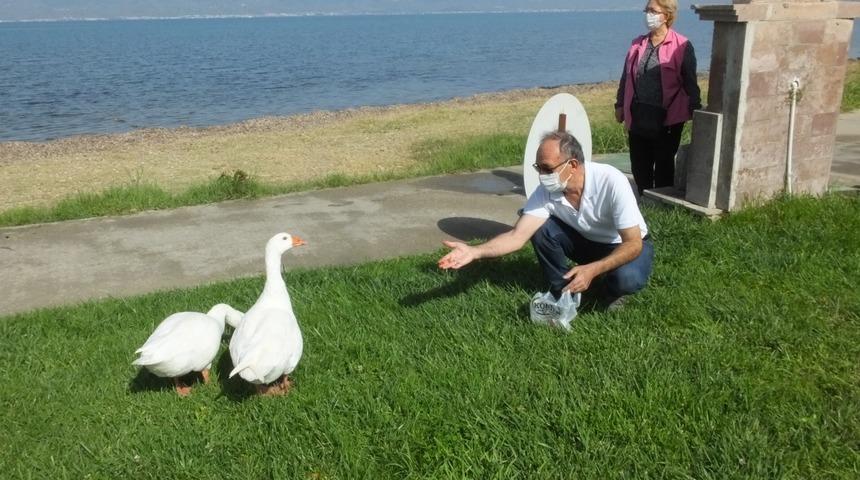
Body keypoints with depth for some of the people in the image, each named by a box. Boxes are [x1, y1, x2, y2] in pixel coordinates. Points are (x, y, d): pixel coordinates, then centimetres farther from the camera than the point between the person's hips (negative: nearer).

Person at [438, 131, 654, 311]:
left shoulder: (611, 182, -34)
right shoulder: (546, 191, -23)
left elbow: (633, 244, -32)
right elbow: (518, 236, -28)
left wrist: (592, 270, -44)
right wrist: (475, 251, -44)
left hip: (627, 244, -3)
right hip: (588, 241, 4)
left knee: (628, 278, -36)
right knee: (541, 230, -22)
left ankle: (612, 291, 1)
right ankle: (563, 295, -3)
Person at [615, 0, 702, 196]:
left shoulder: (681, 46, -4)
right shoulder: (637, 44, 11)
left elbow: (690, 82, -4)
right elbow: (626, 77, 15)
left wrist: (695, 109, -6)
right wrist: (620, 105, 14)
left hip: (667, 118, -5)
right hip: (638, 117, 5)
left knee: (664, 165, 6)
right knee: (639, 165, 10)